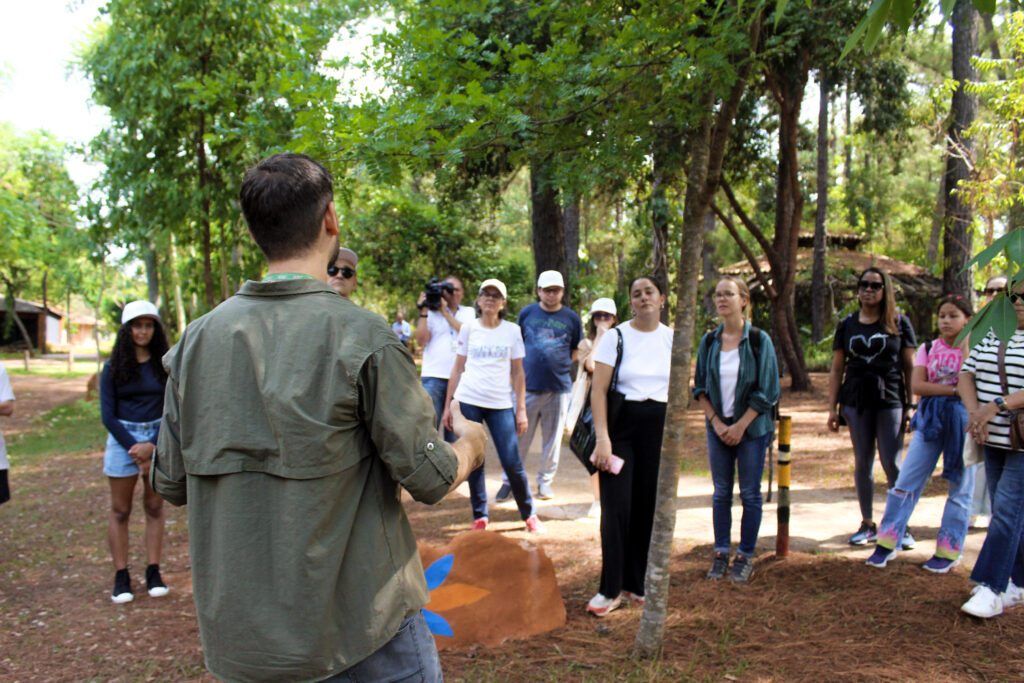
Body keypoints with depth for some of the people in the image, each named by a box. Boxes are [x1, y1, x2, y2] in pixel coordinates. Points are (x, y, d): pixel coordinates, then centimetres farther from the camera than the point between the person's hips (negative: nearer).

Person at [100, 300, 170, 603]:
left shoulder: (165, 366, 3)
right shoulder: (113, 368, 2)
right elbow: (107, 415, 0)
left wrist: (152, 445, -11)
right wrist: (133, 448, -8)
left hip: (159, 438, 1)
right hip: (122, 438, 0)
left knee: (154, 507, 5)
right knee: (120, 511, 3)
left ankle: (153, 572, 11)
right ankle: (121, 577, 9)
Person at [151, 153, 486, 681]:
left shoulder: (197, 339, -3)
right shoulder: (361, 337, -18)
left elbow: (171, 484, 3)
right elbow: (430, 478, -15)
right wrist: (470, 444, 7)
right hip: (356, 632, -4)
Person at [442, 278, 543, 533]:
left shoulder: (512, 330, 8)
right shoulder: (469, 328, 8)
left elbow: (518, 373, 9)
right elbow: (458, 369, 11)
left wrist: (521, 409, 3)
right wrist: (448, 405, 6)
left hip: (501, 403, -1)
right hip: (469, 401, 1)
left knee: (512, 463, -5)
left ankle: (529, 514, 13)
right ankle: (480, 517, 17)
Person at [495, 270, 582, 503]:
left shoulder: (571, 318, 5)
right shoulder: (527, 313, 7)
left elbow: (576, 350, 15)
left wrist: (559, 364, 4)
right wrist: (519, 372, 9)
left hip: (559, 387, 0)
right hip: (528, 385, 0)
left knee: (552, 438, 7)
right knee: (519, 435, 1)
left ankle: (545, 481, 21)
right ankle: (509, 481, 12)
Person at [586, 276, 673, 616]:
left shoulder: (673, 339, 7)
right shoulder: (616, 337, -3)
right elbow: (598, 390, -7)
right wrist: (602, 438, -15)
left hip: (659, 428, 3)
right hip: (621, 425, -3)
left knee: (648, 507, 7)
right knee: (616, 508, -4)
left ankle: (636, 583, 21)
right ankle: (611, 589, 7)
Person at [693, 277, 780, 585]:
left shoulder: (759, 340, -7)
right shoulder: (709, 341, 3)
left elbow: (767, 391, -8)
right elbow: (699, 386, 7)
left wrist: (740, 426, -12)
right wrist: (715, 421, -5)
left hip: (752, 426, -3)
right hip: (717, 426, 3)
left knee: (750, 493, 4)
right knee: (721, 492, 8)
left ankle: (745, 556, 15)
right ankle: (721, 553, 18)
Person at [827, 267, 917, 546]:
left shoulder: (899, 322, 4)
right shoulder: (847, 325, 9)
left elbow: (910, 367, 4)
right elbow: (836, 369, 10)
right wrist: (832, 407, 5)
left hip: (890, 400, -2)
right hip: (856, 400, 2)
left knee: (892, 463, -6)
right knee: (862, 462, 7)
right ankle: (868, 524, 17)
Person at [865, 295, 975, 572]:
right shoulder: (928, 349, 7)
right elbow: (917, 385, -7)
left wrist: (966, 345, -14)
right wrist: (953, 389, -15)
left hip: (962, 419, -2)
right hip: (929, 419, 2)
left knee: (960, 487, 5)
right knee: (906, 481, -1)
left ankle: (948, 550, 17)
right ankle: (887, 543, 7)